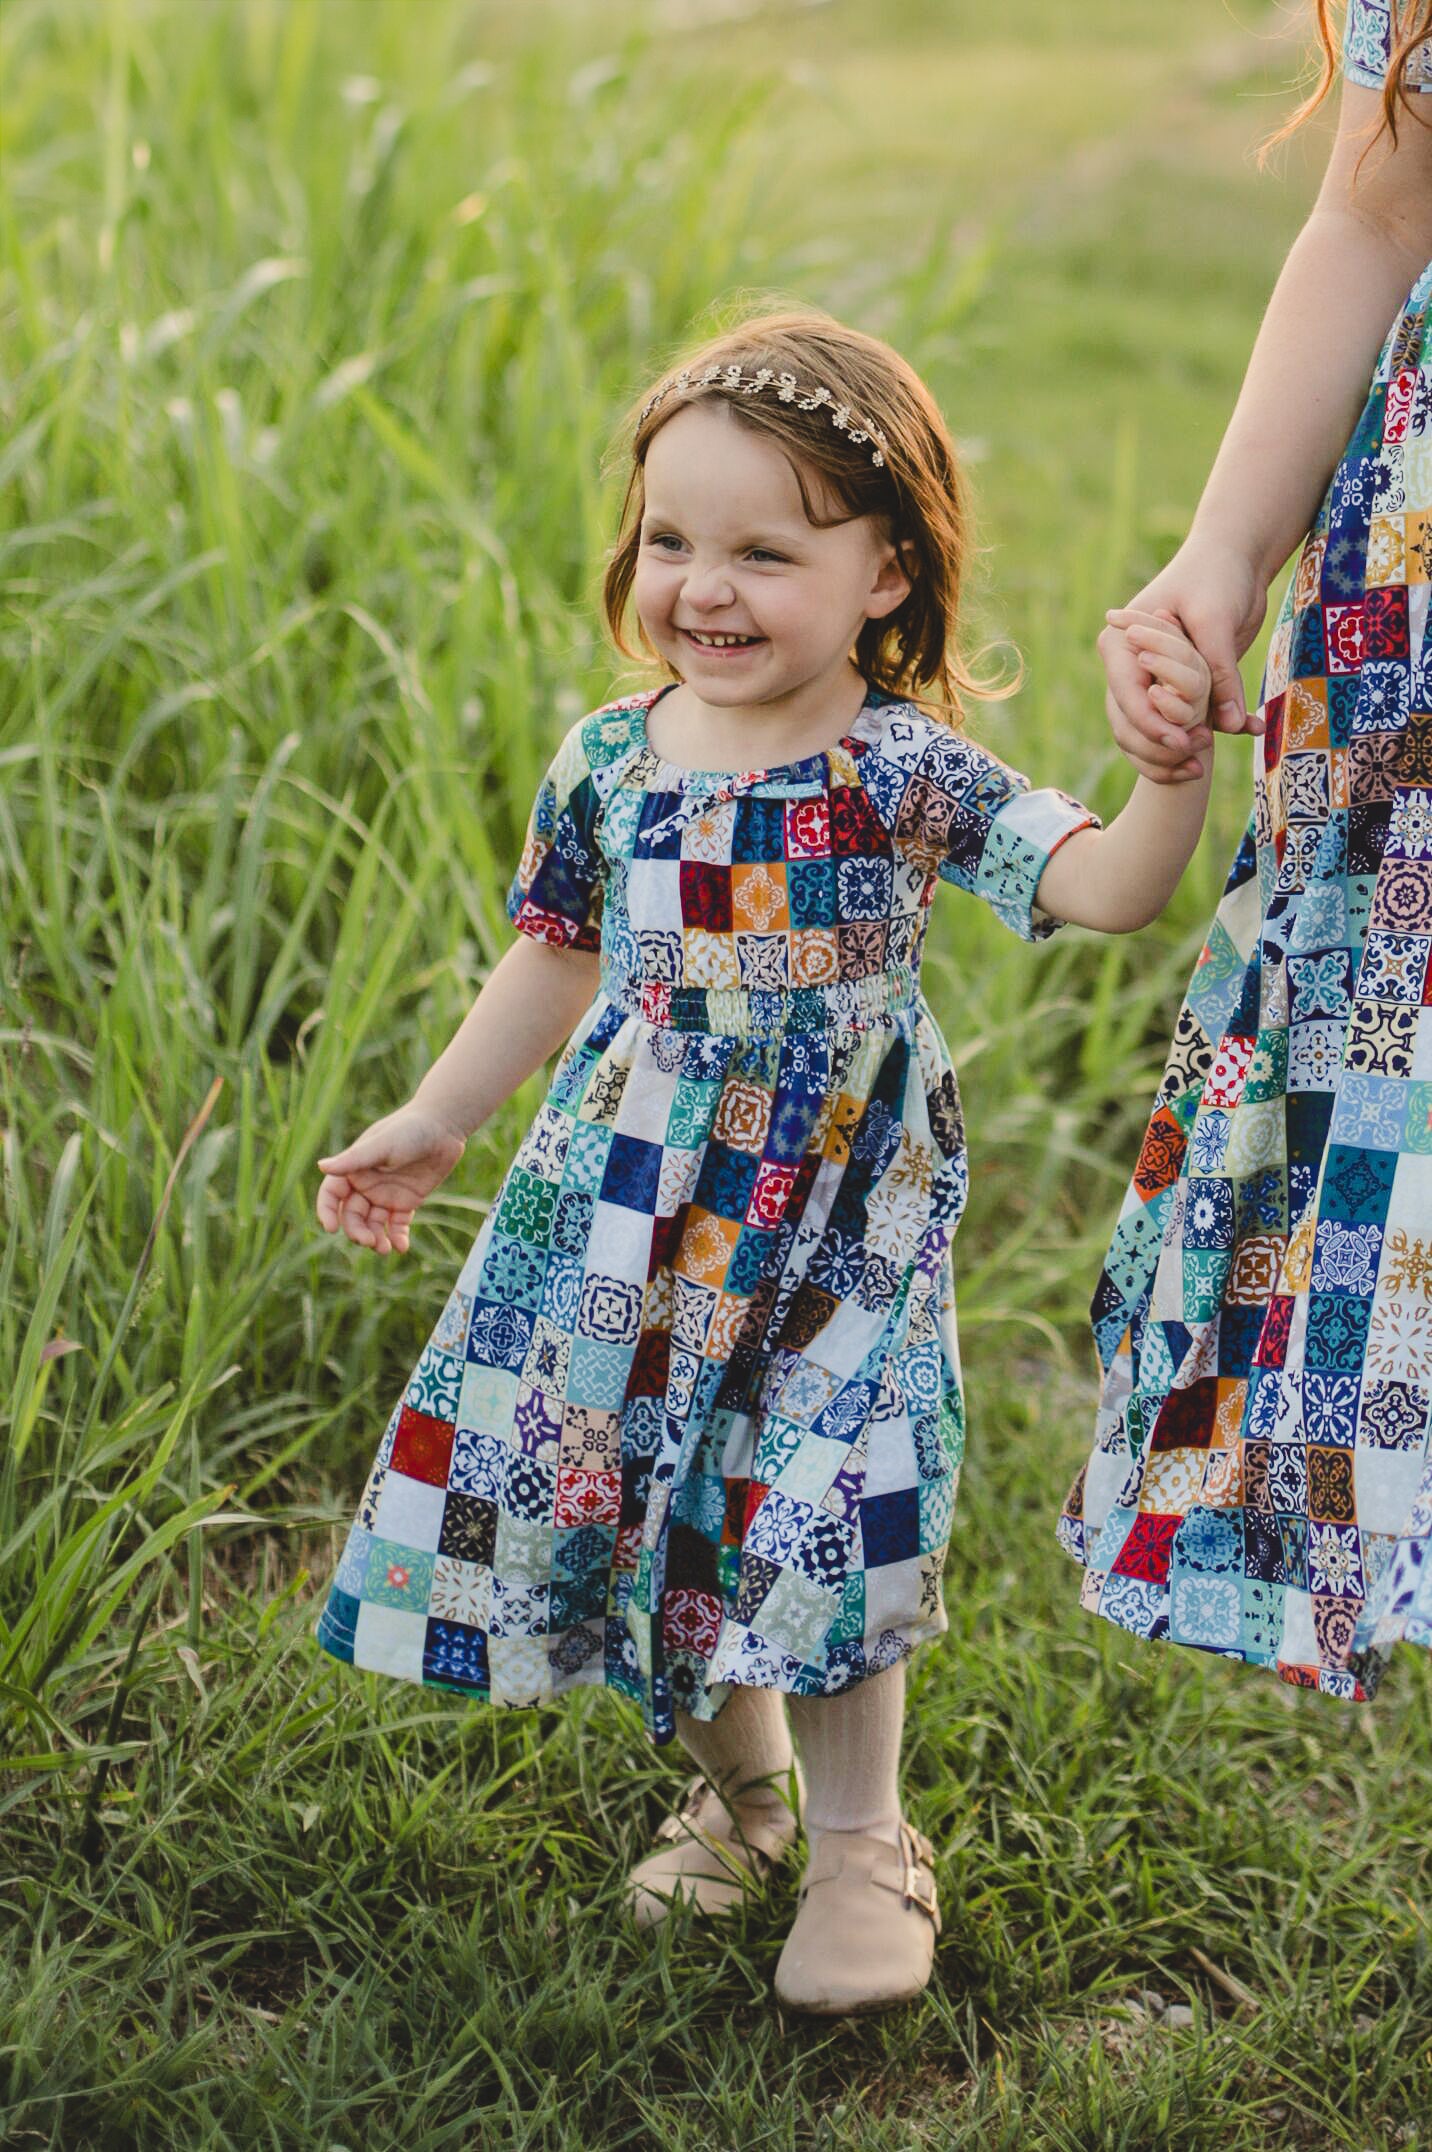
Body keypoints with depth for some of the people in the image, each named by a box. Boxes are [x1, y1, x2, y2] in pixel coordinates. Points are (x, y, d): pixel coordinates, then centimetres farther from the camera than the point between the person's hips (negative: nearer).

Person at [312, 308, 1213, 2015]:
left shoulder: (913, 775, -13)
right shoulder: (610, 761, -1)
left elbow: (1107, 890, -24)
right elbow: (556, 961, 12)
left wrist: (1170, 772, -44)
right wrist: (429, 1127, 17)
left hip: (836, 1219, -4)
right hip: (634, 1204, 4)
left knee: (816, 1519, -6)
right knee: (625, 1487, 9)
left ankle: (858, 1844, 16)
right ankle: (736, 1784, 34)